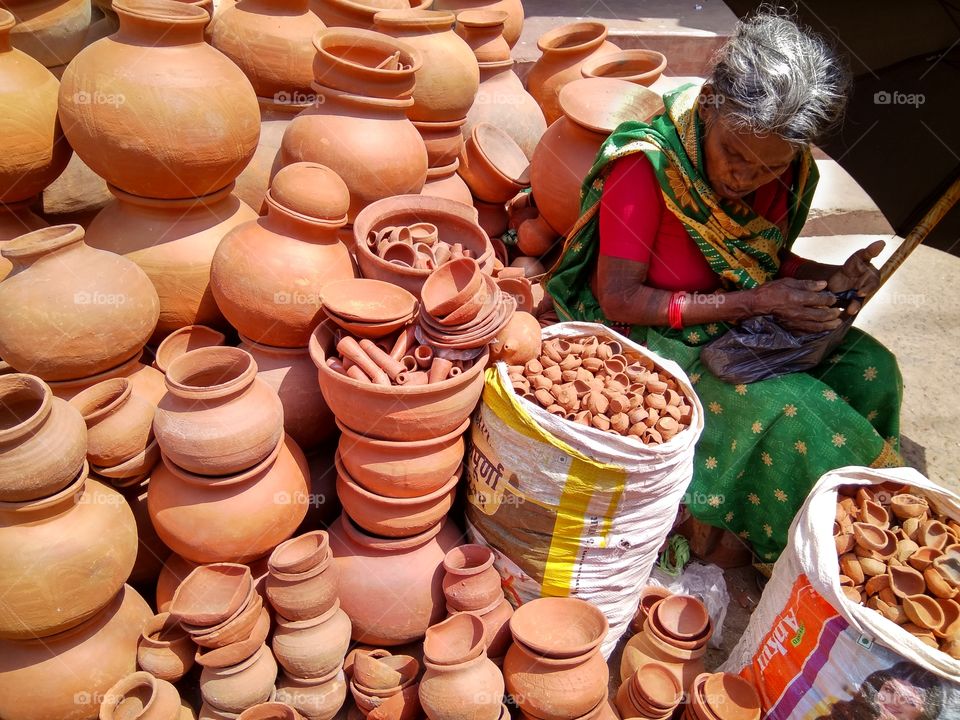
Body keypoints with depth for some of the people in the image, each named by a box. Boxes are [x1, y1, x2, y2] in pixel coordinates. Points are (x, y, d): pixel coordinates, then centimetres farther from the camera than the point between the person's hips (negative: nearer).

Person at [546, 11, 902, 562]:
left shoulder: (791, 171, -5)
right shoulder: (649, 165, -24)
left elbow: (766, 259, 12)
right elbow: (618, 299, -23)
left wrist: (832, 279, -11)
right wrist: (755, 301, -24)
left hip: (748, 325, 7)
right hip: (648, 336, -6)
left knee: (870, 369, -9)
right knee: (781, 410, -25)